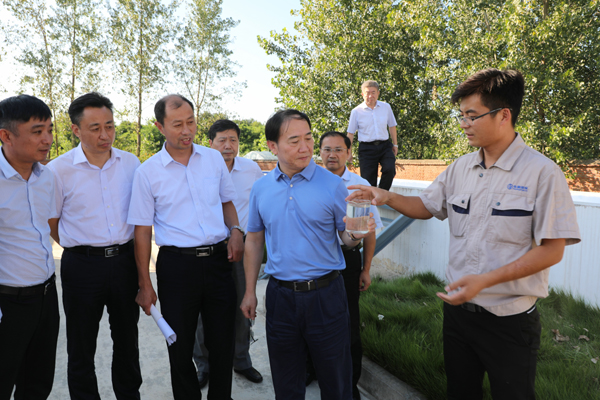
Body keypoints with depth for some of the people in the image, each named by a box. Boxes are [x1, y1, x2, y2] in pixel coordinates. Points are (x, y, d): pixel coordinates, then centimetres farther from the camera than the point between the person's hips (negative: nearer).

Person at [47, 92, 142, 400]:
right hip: (82, 265, -2)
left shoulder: (131, 163, 1)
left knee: (127, 338, 17)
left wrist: (123, 249, 11)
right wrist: (82, 250, 4)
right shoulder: (59, 170, -7)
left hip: (124, 260, 3)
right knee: (81, 346, 12)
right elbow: (50, 224, 2)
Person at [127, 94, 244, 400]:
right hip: (176, 263, -2)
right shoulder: (147, 172, -2)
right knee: (180, 348, 11)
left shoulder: (214, 158, 5)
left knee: (222, 344, 12)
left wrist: (235, 231, -3)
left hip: (218, 260, 2)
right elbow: (142, 231, 0)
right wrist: (145, 285, -2)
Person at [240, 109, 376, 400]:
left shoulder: (332, 185, -7)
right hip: (280, 295, 3)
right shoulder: (261, 188, 1)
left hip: (325, 295, -2)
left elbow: (347, 238, 0)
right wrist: (250, 291, 8)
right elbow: (254, 240, 9)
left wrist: (356, 234, -24)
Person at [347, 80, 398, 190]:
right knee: (368, 179, -3)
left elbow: (392, 126, 18)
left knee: (390, 169, -22)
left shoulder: (386, 107, 9)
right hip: (367, 148, -1)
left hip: (385, 145, 1)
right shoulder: (356, 112, 3)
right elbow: (350, 133, 6)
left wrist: (395, 144, 19)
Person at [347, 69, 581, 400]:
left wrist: (484, 280, -24)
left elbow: (551, 250, -16)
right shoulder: (461, 168, 2)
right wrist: (388, 197, -6)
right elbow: (427, 207, 12)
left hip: (510, 319, -5)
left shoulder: (543, 173, -16)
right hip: (458, 308, 5)